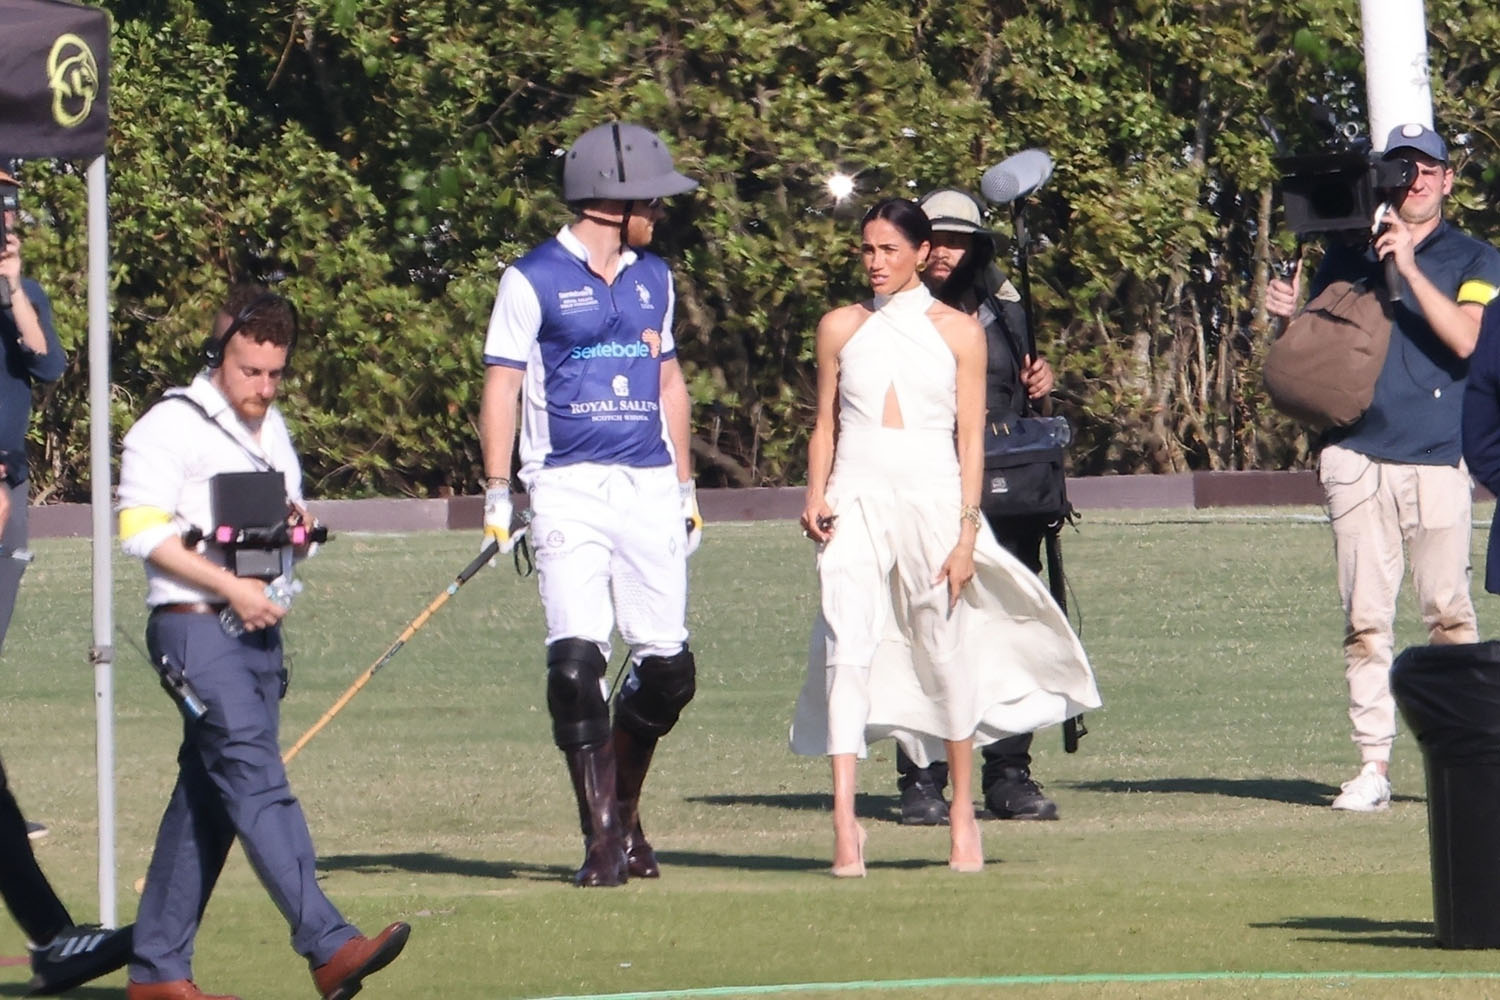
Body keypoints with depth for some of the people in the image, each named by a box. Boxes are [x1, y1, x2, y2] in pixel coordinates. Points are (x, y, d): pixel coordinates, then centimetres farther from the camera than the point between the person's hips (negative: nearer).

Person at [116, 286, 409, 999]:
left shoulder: (271, 427, 19)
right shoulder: (171, 426, -6)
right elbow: (142, 531, -13)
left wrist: (295, 525, 5)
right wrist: (231, 587, -17)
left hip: (258, 629, 8)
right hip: (194, 627, -8)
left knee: (208, 799, 8)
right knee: (257, 782, -18)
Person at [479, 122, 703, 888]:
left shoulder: (652, 278, 15)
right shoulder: (534, 280, -2)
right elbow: (502, 385, -2)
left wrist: (685, 488, 20)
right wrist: (497, 495, -8)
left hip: (648, 487, 5)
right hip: (570, 486, -5)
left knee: (669, 667, 0)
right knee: (577, 659, -14)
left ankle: (625, 811, 21)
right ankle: (602, 836, -8)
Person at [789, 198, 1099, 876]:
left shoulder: (957, 332, 6)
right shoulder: (841, 328, 11)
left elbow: (970, 436, 3)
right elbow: (824, 424, 14)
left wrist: (966, 530, -5)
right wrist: (816, 496, -3)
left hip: (933, 498, 0)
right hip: (857, 500, 1)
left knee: (946, 654, 4)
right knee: (846, 649, -14)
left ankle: (962, 812, 20)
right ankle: (845, 824, -21)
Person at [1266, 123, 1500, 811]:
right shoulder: (1346, 258, 17)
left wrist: (1410, 269, -14)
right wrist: (1290, 319, 0)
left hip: (1438, 458, -2)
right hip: (1356, 456, 2)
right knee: (1364, 618, -3)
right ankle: (1373, 762, -3)